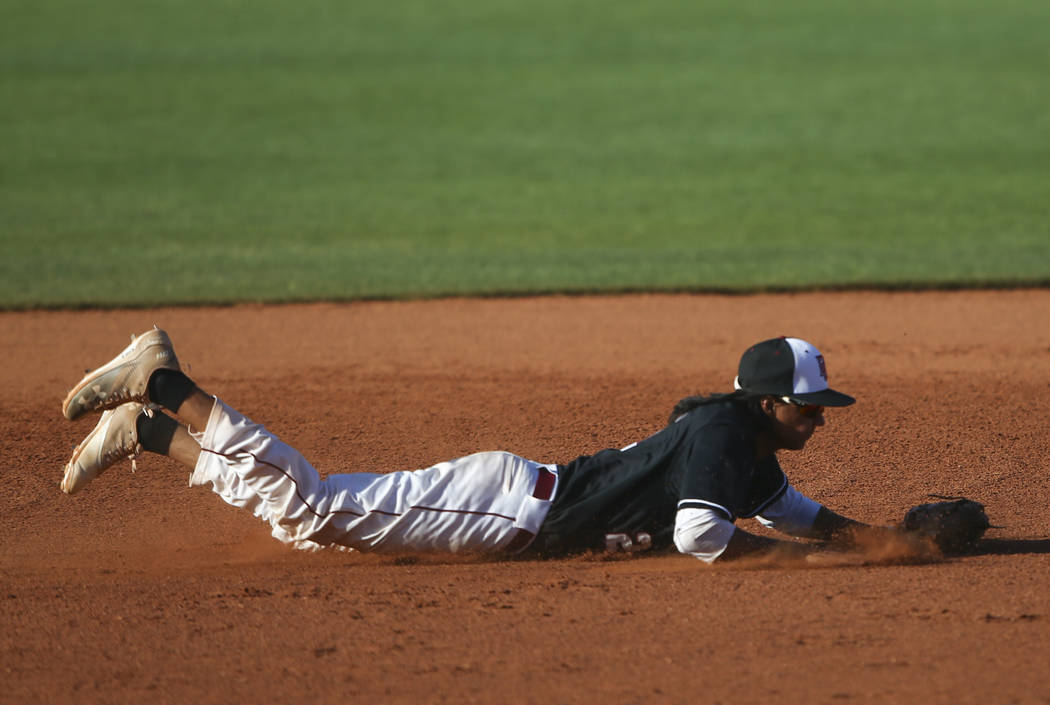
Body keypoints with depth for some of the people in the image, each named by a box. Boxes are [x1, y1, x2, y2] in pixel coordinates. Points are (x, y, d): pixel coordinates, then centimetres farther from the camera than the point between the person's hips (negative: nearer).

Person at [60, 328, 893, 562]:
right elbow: (701, 534, -27)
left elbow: (787, 506, 31)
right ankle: (165, 390, -9)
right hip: (513, 505, -8)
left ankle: (153, 429, 12)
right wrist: (802, 551, -19)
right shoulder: (721, 432, -16)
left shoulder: (750, 443, 14)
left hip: (525, 504, 8)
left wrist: (864, 530, 15)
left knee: (322, 514, 10)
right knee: (308, 506, -14)